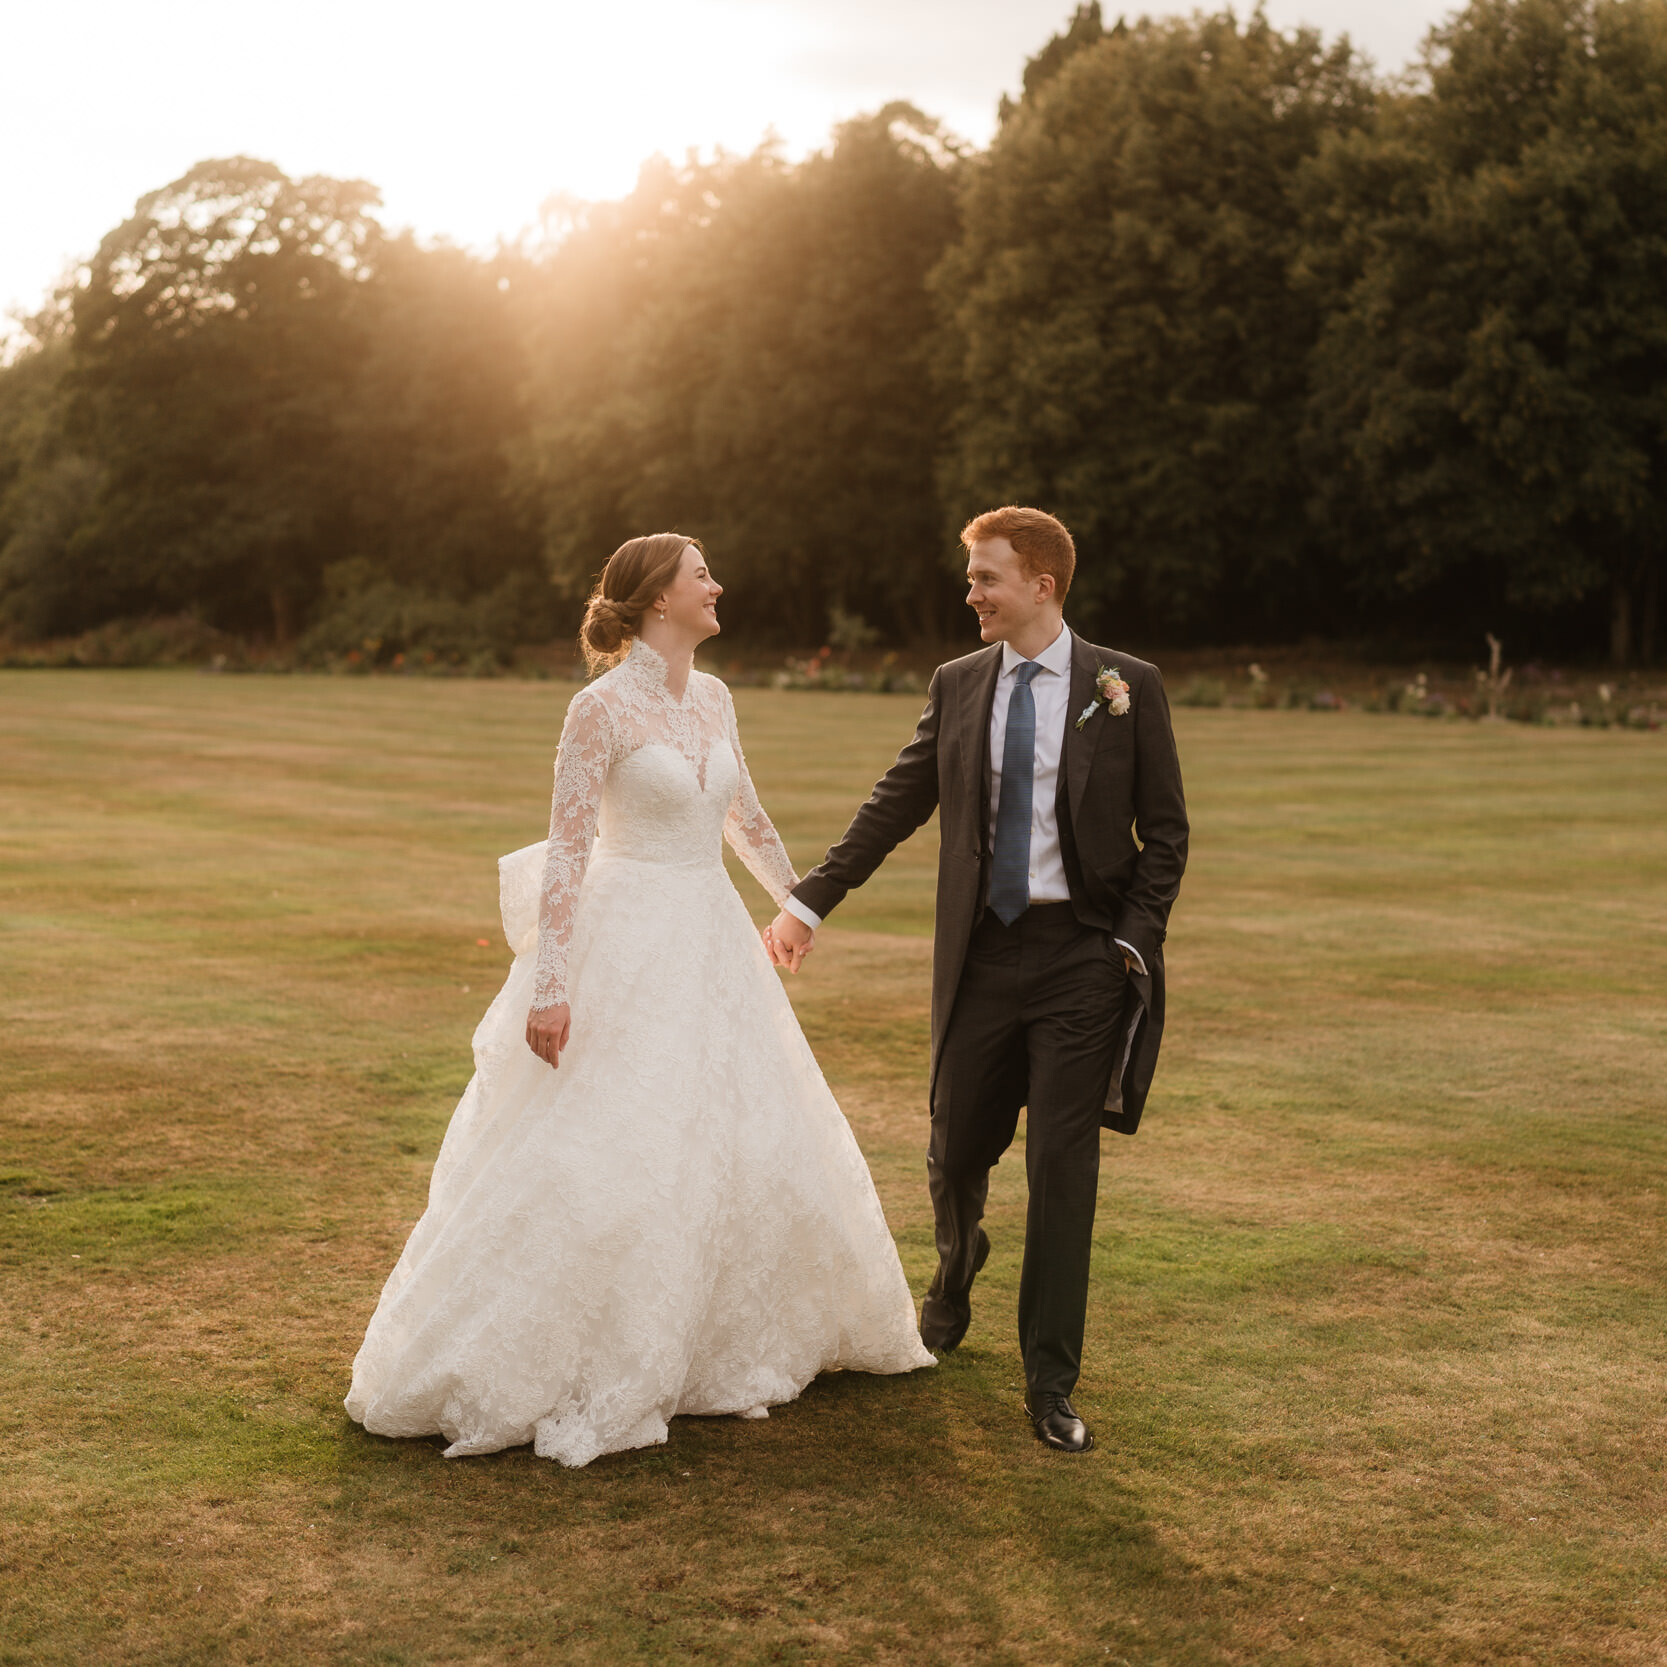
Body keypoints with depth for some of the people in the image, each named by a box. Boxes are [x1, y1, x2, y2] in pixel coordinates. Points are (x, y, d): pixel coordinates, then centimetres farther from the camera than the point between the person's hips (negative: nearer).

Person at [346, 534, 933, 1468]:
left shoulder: (714, 698, 8)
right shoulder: (603, 708, -13)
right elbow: (566, 849, -16)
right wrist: (549, 986, -21)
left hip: (714, 947, 8)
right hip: (631, 948, -8)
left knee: (747, 1143, 15)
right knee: (603, 1156, -6)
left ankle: (720, 1345, 33)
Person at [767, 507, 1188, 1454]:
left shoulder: (1127, 688, -1)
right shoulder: (957, 687, 8)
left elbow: (1166, 832, 1)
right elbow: (895, 806, 10)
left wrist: (1133, 942, -9)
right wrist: (810, 903, 5)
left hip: (1083, 952, -3)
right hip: (982, 950, 3)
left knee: (1064, 1165, -2)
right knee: (958, 1147, 10)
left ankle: (1052, 1383, 9)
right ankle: (957, 1273, 46)